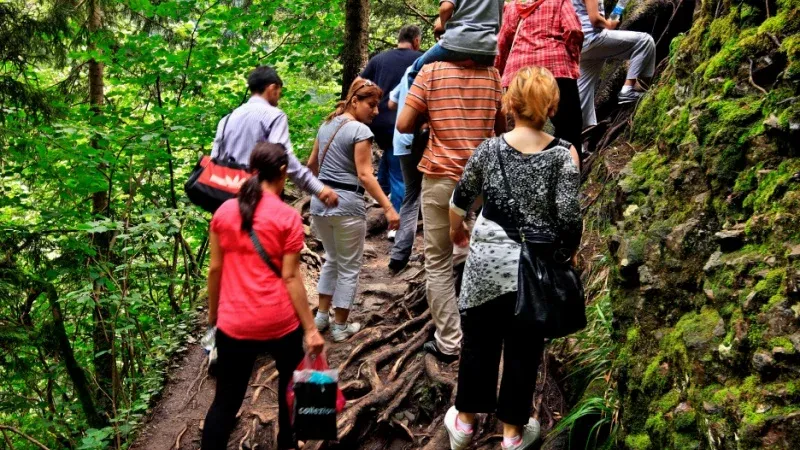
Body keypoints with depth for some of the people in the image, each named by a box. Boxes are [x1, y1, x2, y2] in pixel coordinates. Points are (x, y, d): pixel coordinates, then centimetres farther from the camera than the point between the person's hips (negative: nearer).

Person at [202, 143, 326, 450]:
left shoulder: (224, 212, 1)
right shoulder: (288, 217, -9)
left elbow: (215, 269, 5)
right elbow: (291, 277, -11)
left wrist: (213, 311, 19)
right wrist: (310, 328, -6)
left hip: (234, 324, 2)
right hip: (280, 322, -2)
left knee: (227, 399, 11)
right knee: (291, 384, 24)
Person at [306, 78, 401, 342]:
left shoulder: (327, 125, 11)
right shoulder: (360, 130, -12)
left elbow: (312, 164, 20)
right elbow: (364, 175, -19)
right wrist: (388, 207, -22)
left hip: (320, 202, 7)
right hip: (347, 205, -7)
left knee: (332, 259, 25)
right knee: (349, 267, 8)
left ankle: (321, 316, 27)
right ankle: (340, 327, 15)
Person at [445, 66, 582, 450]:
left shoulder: (489, 148, -4)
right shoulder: (564, 154, -9)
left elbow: (461, 198, 9)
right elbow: (569, 217, -12)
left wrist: (455, 230, 30)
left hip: (486, 261, 1)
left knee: (478, 342, 17)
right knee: (524, 349, 13)